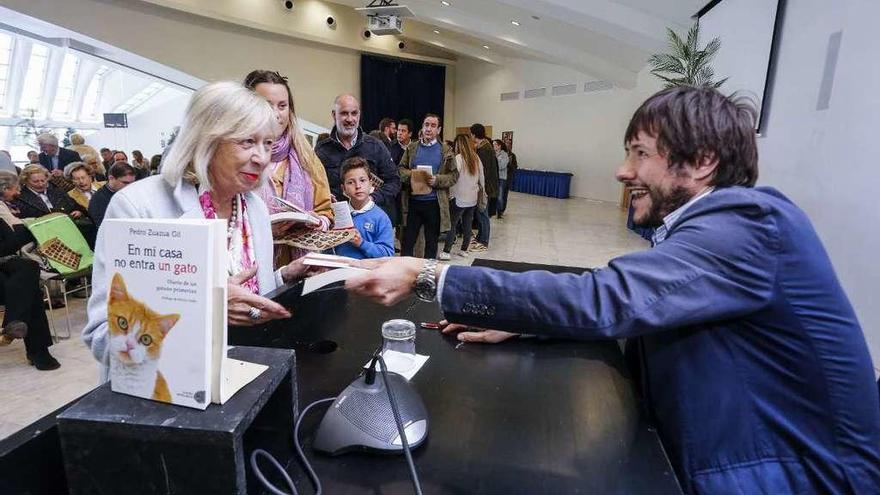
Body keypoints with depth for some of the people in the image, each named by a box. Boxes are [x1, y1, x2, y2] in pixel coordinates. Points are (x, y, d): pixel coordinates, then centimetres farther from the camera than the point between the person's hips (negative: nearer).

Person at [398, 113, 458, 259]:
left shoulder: (445, 150, 2)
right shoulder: (412, 147, 7)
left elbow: (454, 175, 0)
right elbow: (401, 169, 9)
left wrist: (438, 180, -17)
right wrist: (410, 175, -12)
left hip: (434, 203, -1)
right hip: (413, 201, 2)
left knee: (431, 242, 11)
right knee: (407, 241, 6)